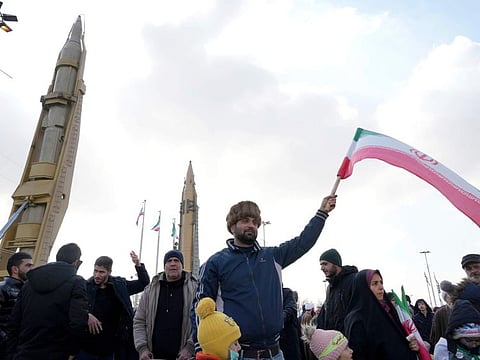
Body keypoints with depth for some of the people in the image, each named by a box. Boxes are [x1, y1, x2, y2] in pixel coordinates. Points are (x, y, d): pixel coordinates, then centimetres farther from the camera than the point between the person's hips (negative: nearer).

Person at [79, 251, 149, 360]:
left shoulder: (120, 284, 3)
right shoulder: (85, 287, -4)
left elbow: (144, 283, 7)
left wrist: (138, 265, -7)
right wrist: (86, 315, -24)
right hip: (86, 348, -2)